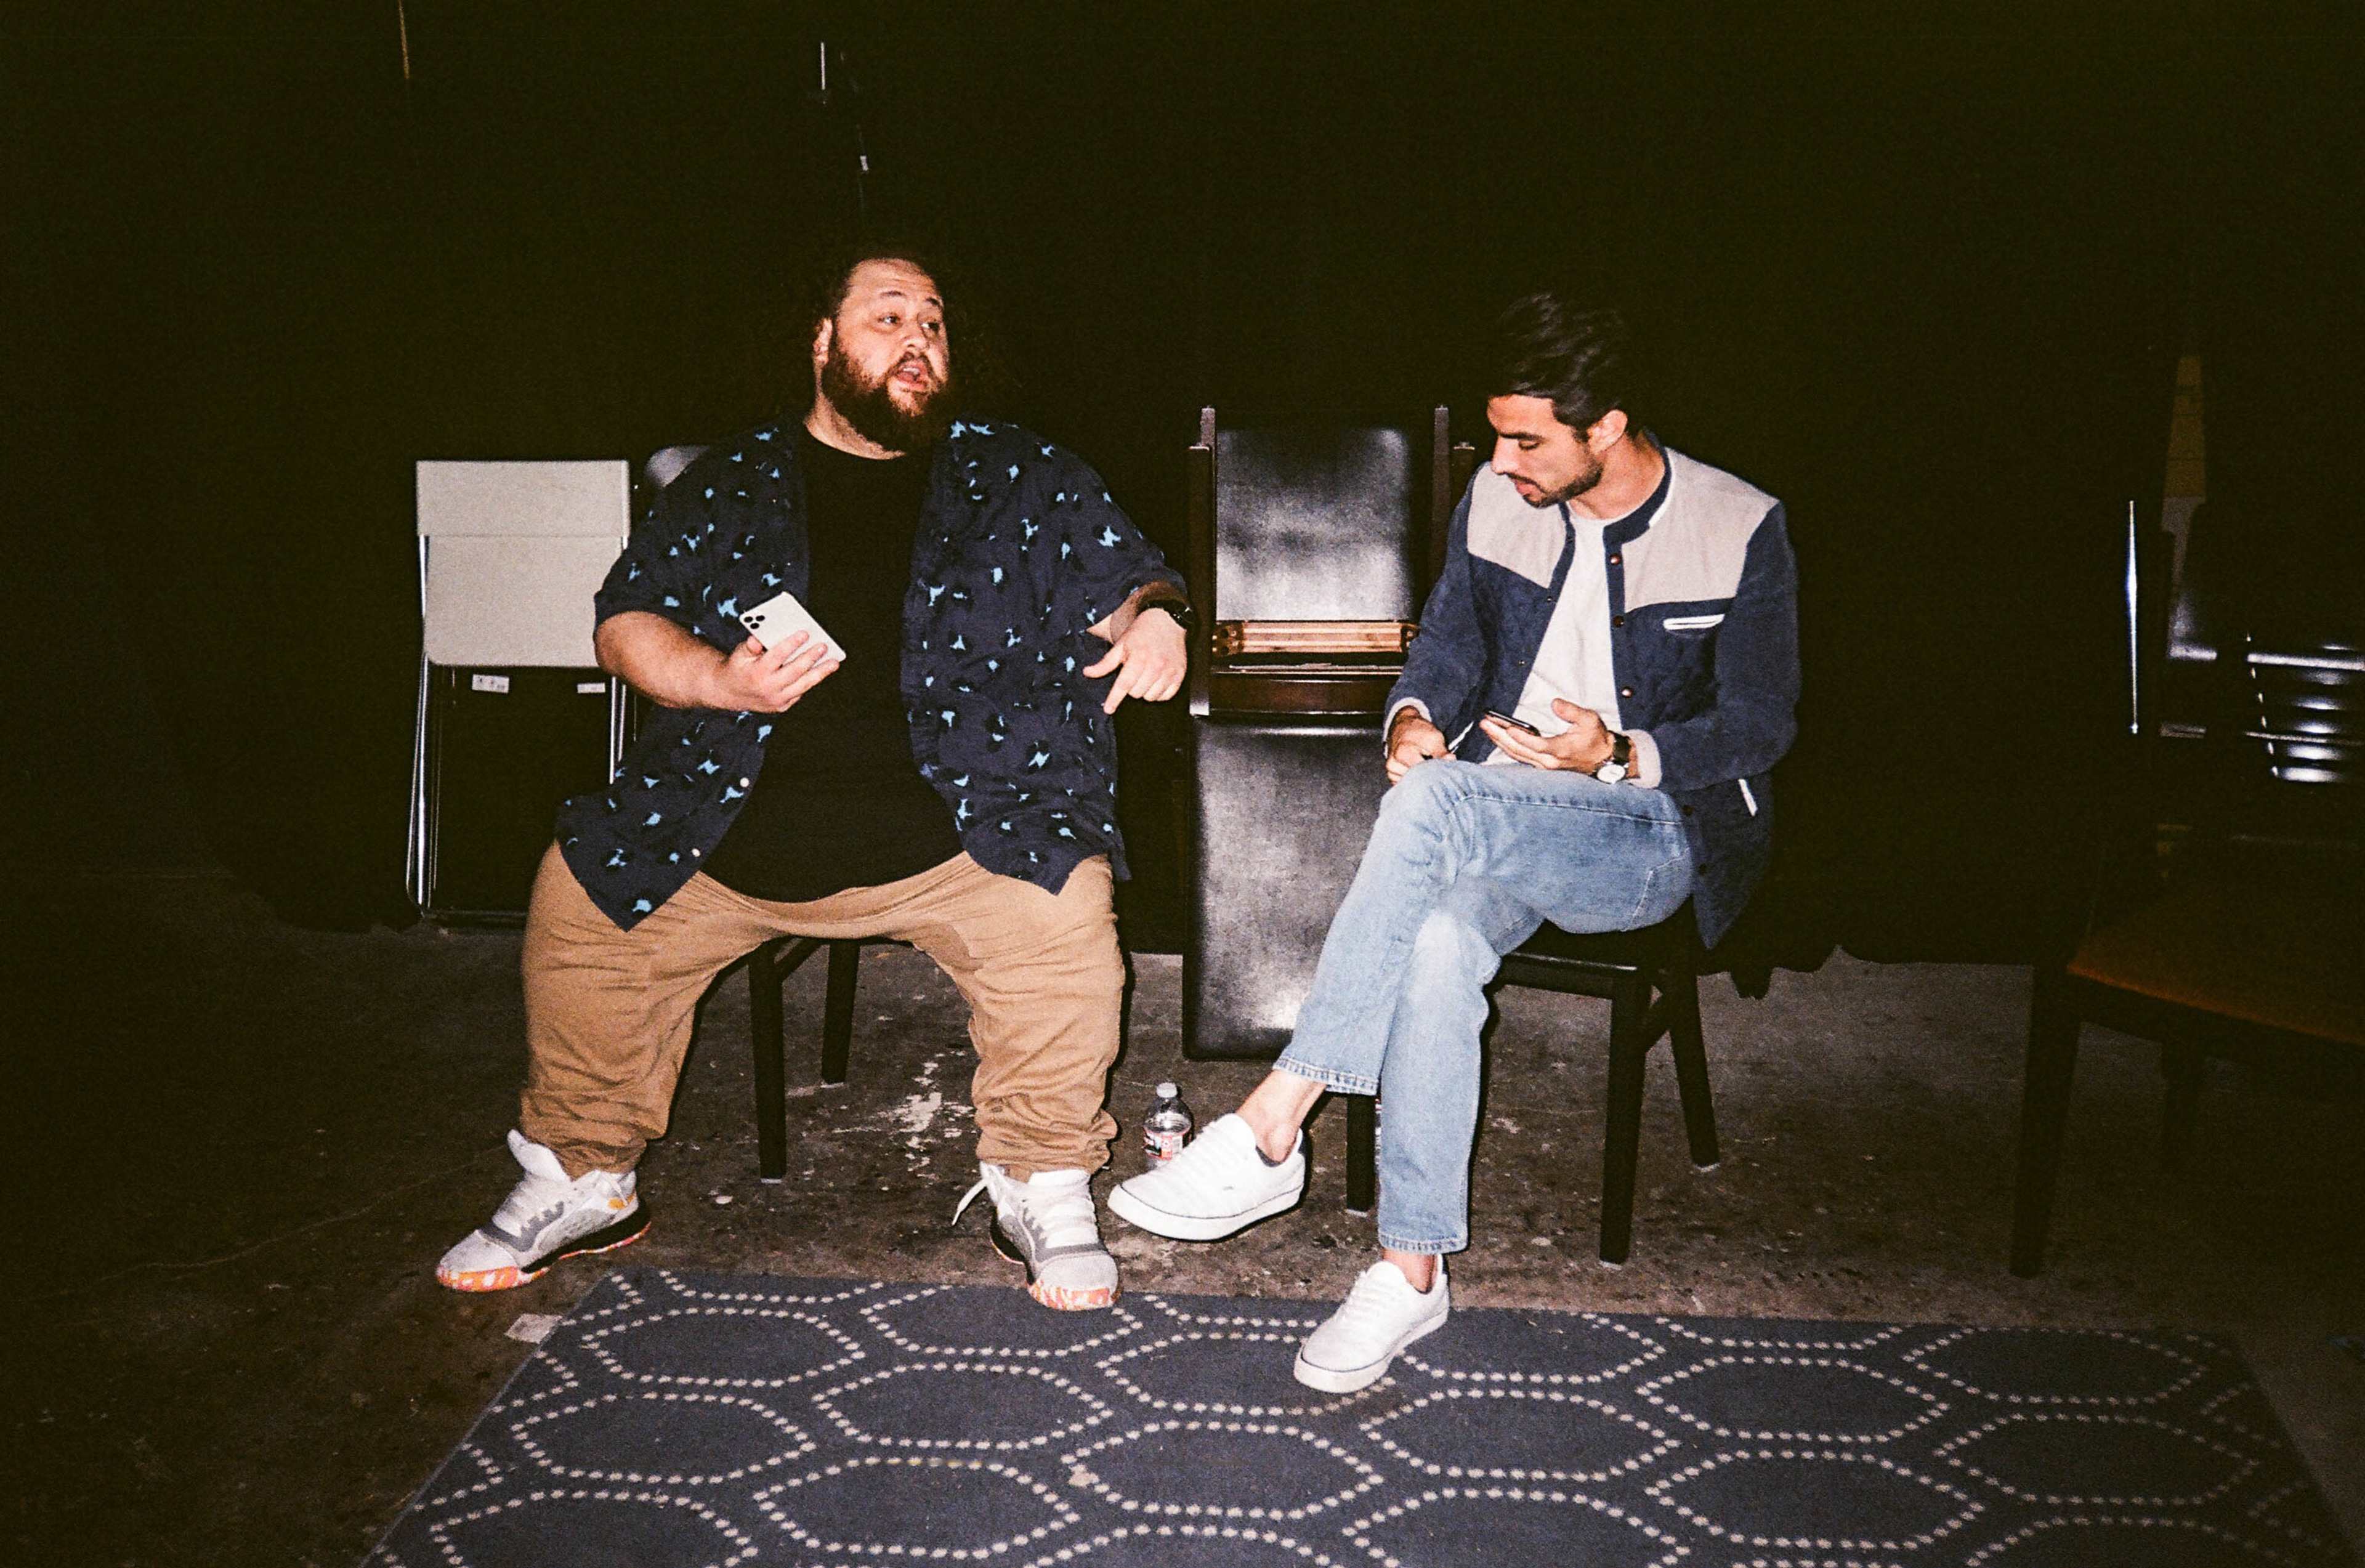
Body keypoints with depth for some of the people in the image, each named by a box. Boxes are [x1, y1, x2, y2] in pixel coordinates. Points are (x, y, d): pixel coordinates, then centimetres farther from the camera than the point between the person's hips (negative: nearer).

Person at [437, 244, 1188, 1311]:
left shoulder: (1023, 480, 13)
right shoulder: (728, 486, 15)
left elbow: (1126, 583, 13)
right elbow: (627, 623, 12)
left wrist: (1155, 619, -12)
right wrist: (722, 681, -9)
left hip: (956, 828, -2)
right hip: (730, 823, 3)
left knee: (1061, 911, -29)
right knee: (579, 894, -10)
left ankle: (1041, 1181, -6)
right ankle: (581, 1176, 12)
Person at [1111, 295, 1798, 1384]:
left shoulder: (1741, 531, -3)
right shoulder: (1494, 500, 9)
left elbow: (1760, 726, 0)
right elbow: (1448, 640, 19)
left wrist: (1622, 756, -18)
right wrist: (1415, 715, -5)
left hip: (1656, 834, -3)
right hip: (1488, 824, 4)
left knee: (1440, 799, -35)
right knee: (1438, 939, -35)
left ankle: (1268, 1132, -32)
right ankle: (1413, 1268, -26)